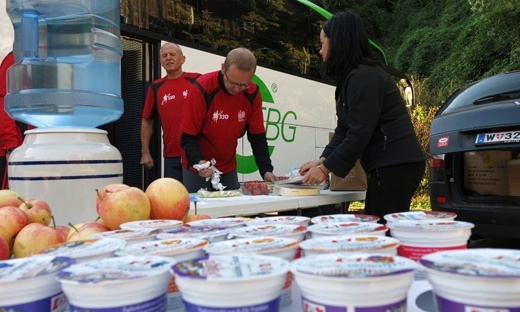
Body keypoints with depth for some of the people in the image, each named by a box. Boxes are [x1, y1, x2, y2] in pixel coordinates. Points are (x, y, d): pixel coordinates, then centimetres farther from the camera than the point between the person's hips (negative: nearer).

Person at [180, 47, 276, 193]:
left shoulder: (252, 94, -10)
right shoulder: (202, 88, -22)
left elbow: (257, 137, -5)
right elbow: (188, 136, -17)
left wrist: (266, 170, -16)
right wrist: (199, 161, -34)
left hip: (229, 168, 4)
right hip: (198, 169, -3)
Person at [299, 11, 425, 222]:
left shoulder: (363, 77, -15)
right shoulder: (351, 77, 16)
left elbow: (360, 134, -19)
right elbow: (344, 130, 13)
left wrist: (326, 168, -13)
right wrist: (322, 160, 1)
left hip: (395, 166, -10)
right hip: (389, 166, 10)